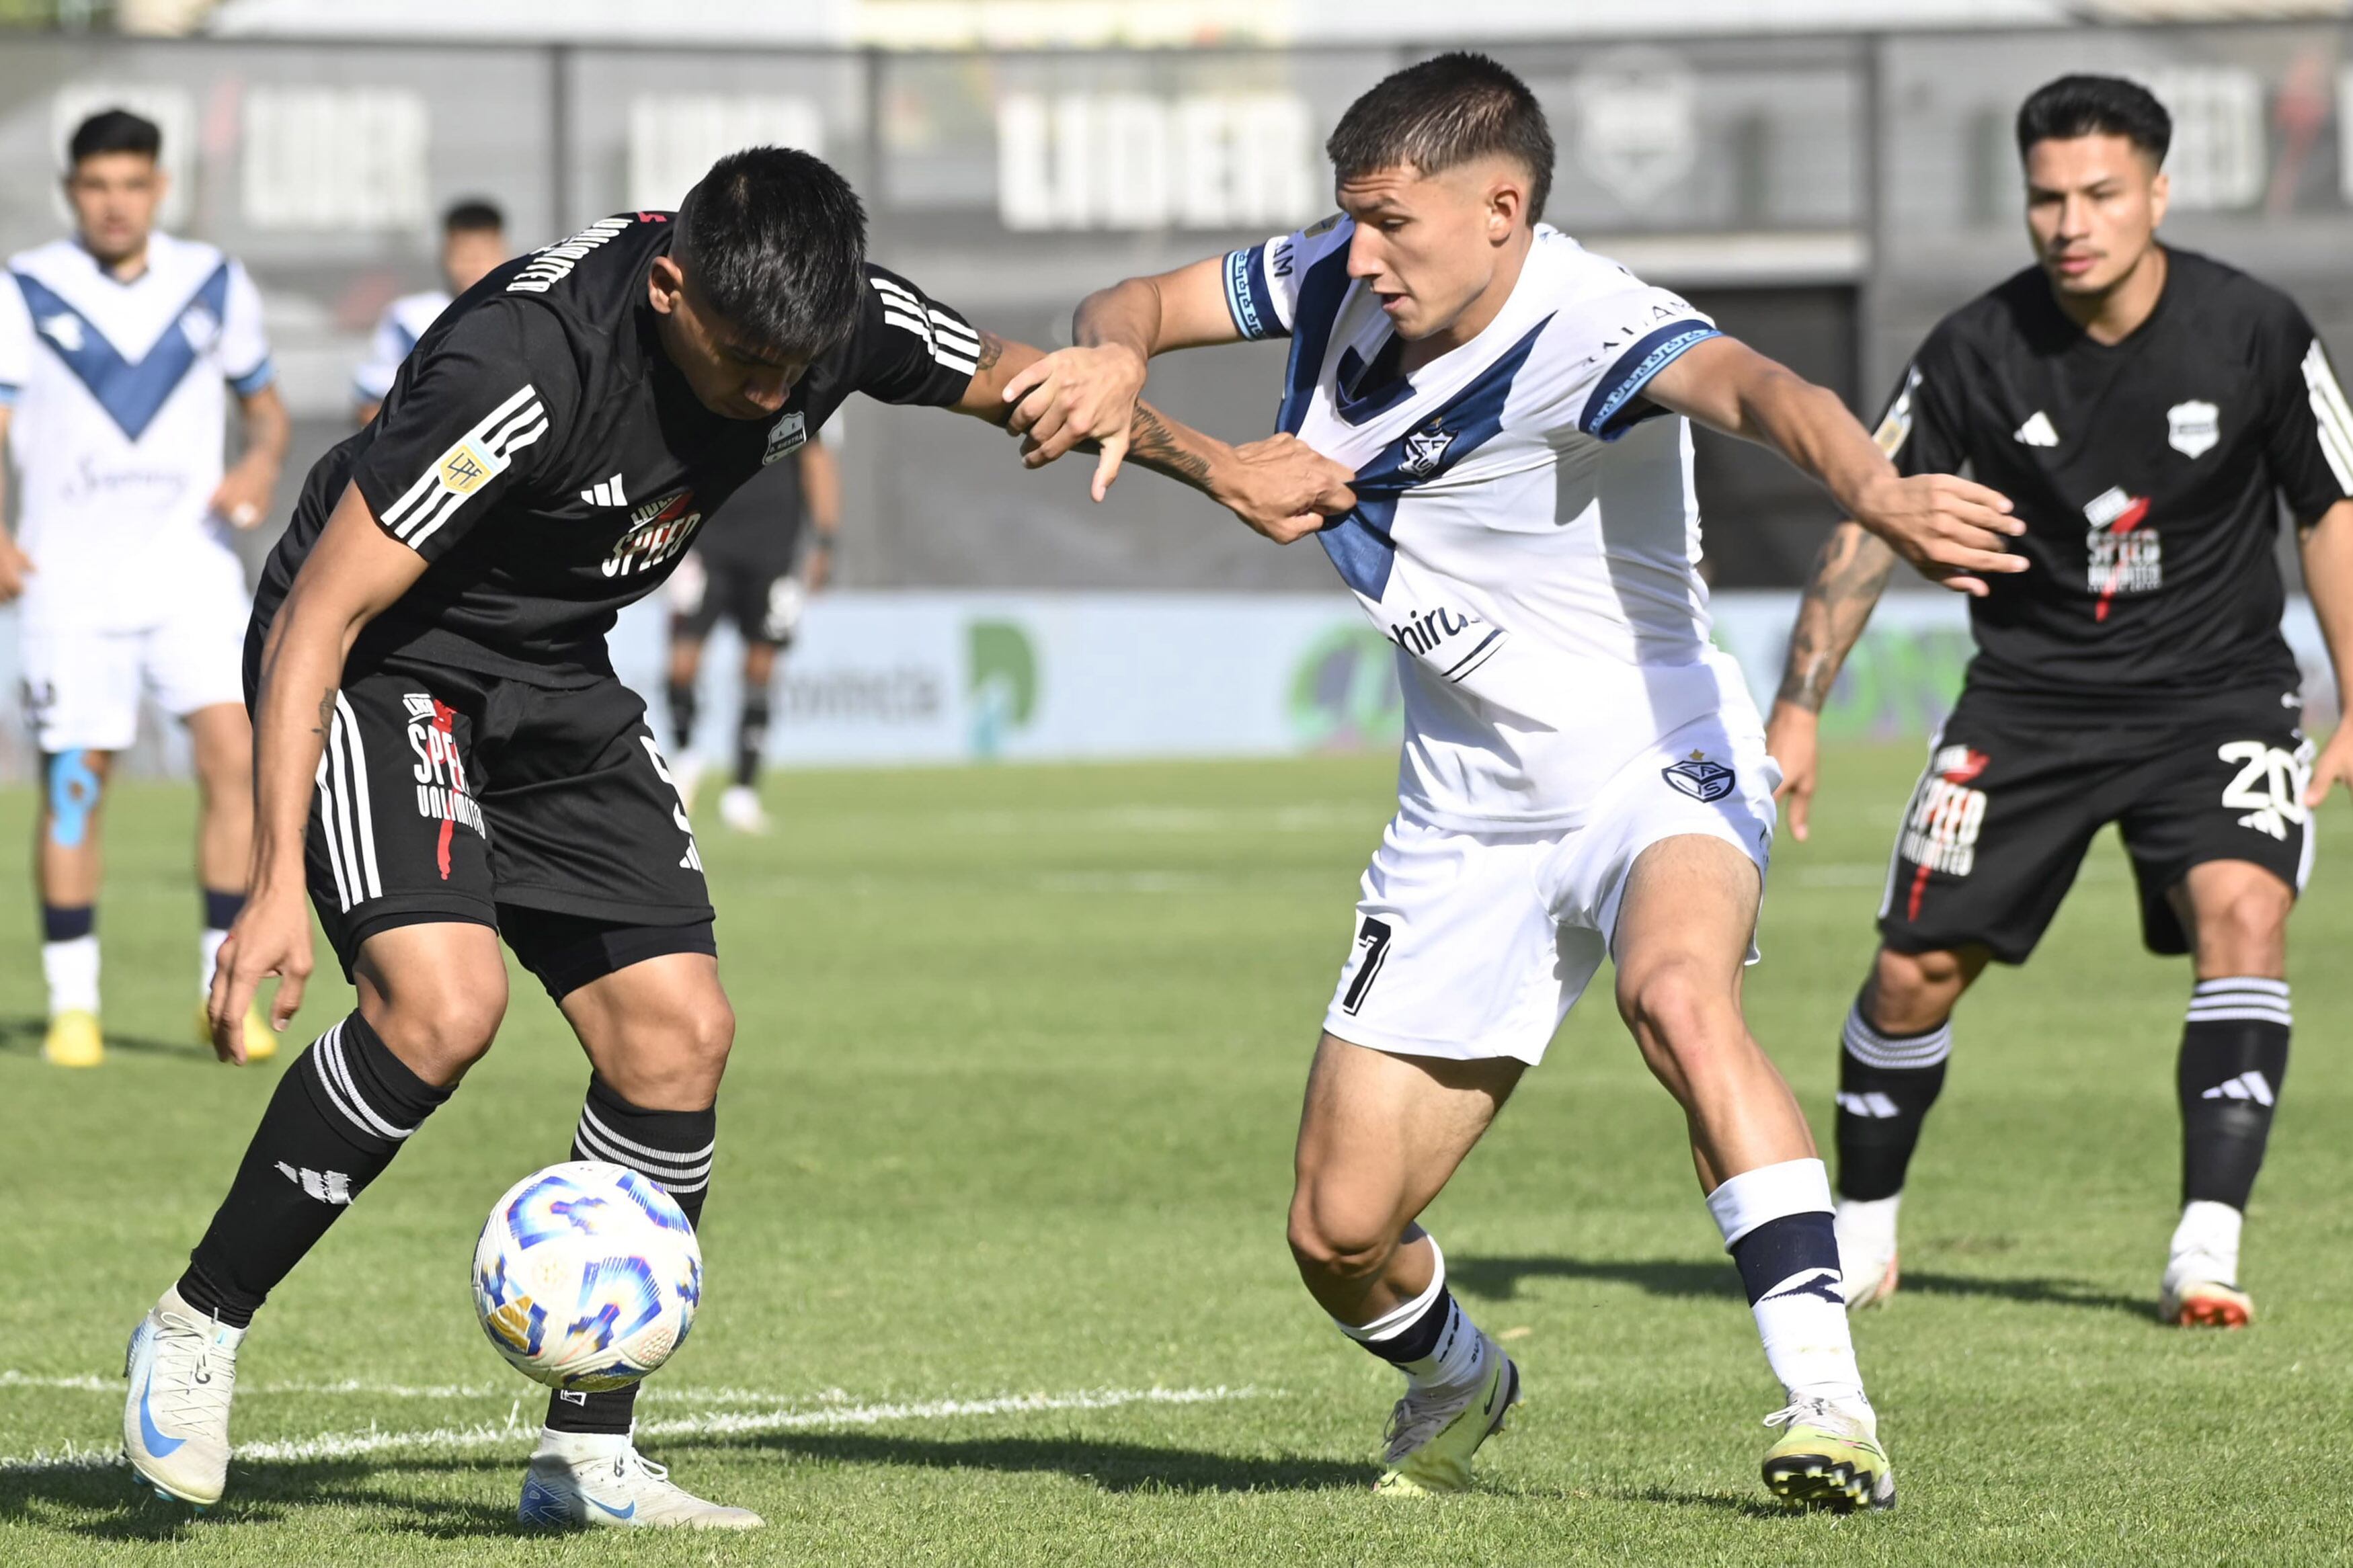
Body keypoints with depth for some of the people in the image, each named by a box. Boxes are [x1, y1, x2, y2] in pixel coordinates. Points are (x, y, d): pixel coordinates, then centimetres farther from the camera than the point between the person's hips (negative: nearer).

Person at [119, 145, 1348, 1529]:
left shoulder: (834, 320, -14)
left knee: (679, 1034, -3)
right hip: (374, 665, -7)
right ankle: (198, 1331, -10)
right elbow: (316, 619, -29)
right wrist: (281, 887, -34)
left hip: (557, 684, 7)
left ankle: (589, 1459, 8)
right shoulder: (524, 367, -34)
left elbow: (1014, 380, 10)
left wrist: (1215, 465, 16)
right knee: (443, 1004, -28)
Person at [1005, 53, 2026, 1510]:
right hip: (1468, 820, 6)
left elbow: (1750, 385, -44)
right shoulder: (1344, 278, -3)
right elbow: (1140, 303, 9)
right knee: (1340, 1234, 4)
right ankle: (1456, 1382, 40)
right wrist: (1114, 358, -17)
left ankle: (1827, 1401, -41)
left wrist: (1875, 487, -66)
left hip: (1651, 772, -6)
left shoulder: (1589, 329, -24)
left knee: (1678, 993, -41)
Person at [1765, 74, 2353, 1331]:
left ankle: (2207, 1246, -26)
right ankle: (1860, 1232, 20)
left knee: (2242, 911, -26)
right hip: (2030, 695, 1)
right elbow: (1871, 523, -1)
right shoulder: (1976, 352, -10)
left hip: (2215, 690, -1)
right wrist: (1798, 710, -7)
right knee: (1918, 966, -4)